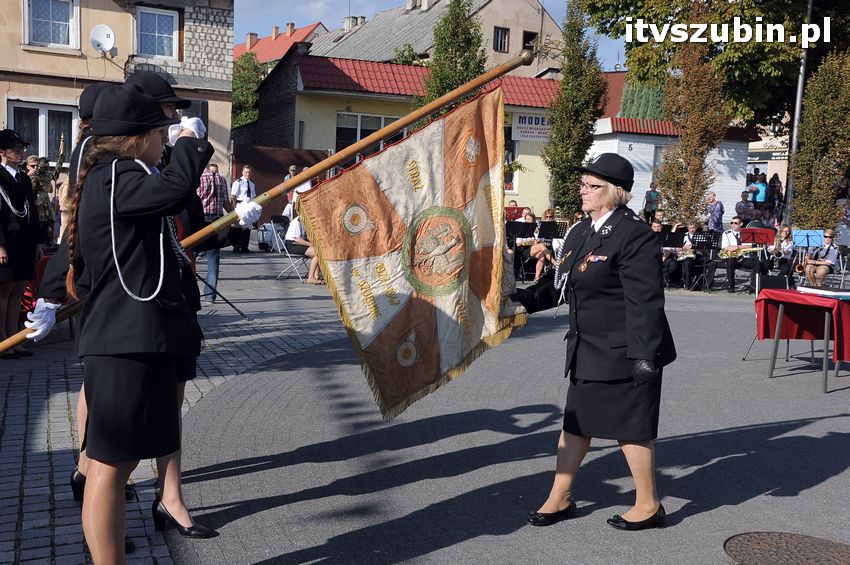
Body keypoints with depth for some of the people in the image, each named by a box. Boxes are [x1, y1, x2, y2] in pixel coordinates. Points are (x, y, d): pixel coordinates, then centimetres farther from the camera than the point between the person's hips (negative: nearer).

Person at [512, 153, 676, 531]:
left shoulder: (634, 235, -16)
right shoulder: (580, 233, 10)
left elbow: (645, 301, -20)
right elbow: (560, 285, 12)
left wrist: (643, 355, -22)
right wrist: (521, 299, 0)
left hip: (624, 353, -8)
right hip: (588, 351, 9)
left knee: (628, 427, 5)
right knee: (576, 421, 15)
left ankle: (648, 505, 24)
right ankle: (560, 499, 29)